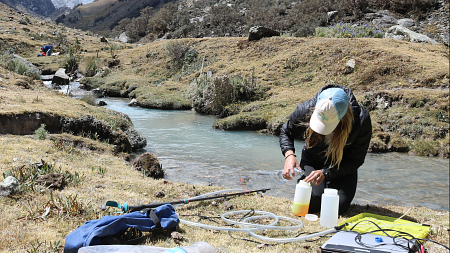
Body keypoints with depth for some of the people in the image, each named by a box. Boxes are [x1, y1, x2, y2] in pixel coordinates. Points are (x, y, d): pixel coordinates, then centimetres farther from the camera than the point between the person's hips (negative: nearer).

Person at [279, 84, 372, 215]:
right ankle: (304, 180, 16)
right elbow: (286, 132, -5)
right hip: (312, 162, 1)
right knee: (311, 205, -19)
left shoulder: (361, 119, -32)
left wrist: (325, 173, -31)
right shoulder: (306, 109, -28)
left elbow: (355, 160, -20)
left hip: (343, 166, 0)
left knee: (338, 207, -20)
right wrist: (289, 155, -24)